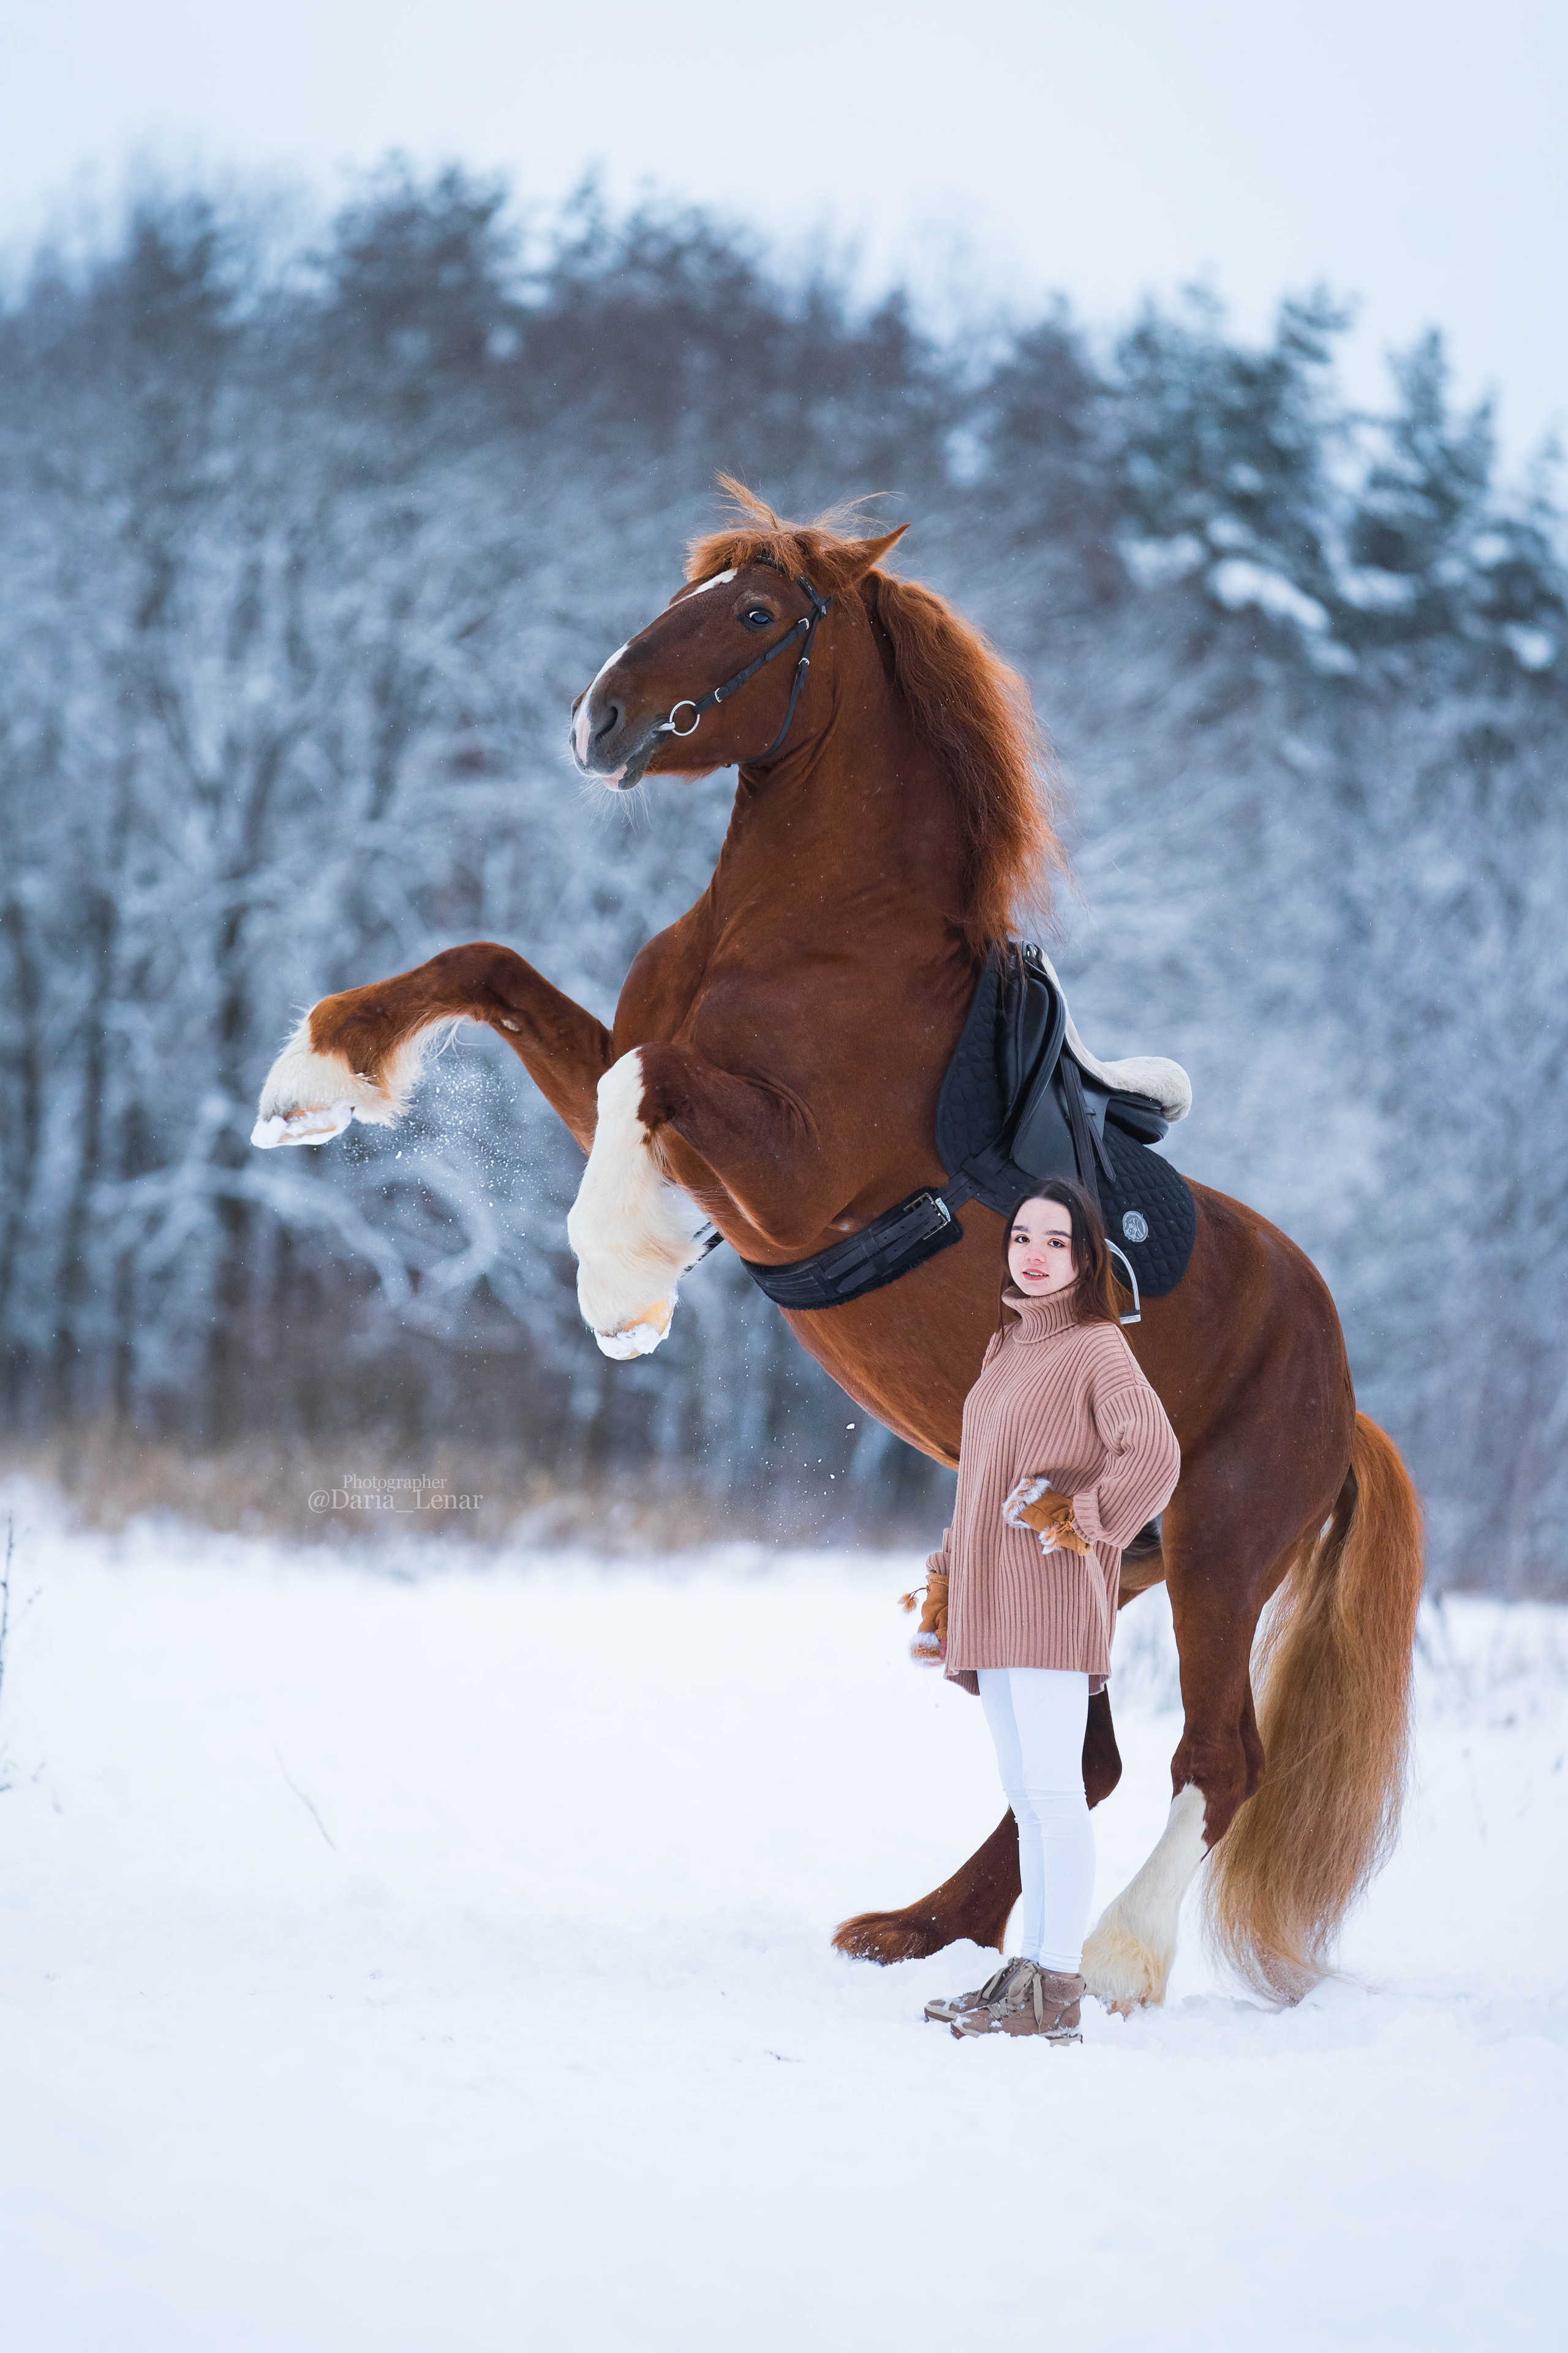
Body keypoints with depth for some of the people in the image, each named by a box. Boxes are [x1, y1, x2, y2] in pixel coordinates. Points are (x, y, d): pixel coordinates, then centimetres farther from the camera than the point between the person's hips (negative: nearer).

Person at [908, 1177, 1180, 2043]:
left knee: (1052, 1790, -10)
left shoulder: (1096, 1348, -5)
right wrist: (943, 1587, 20)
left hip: (1051, 1593, -8)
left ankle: (1057, 1992, -11)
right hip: (992, 1600, 8)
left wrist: (1080, 1519, -13)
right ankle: (1029, 1971, 11)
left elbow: (1154, 1455, -19)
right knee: (1026, 1797, 9)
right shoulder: (1006, 1350, 20)